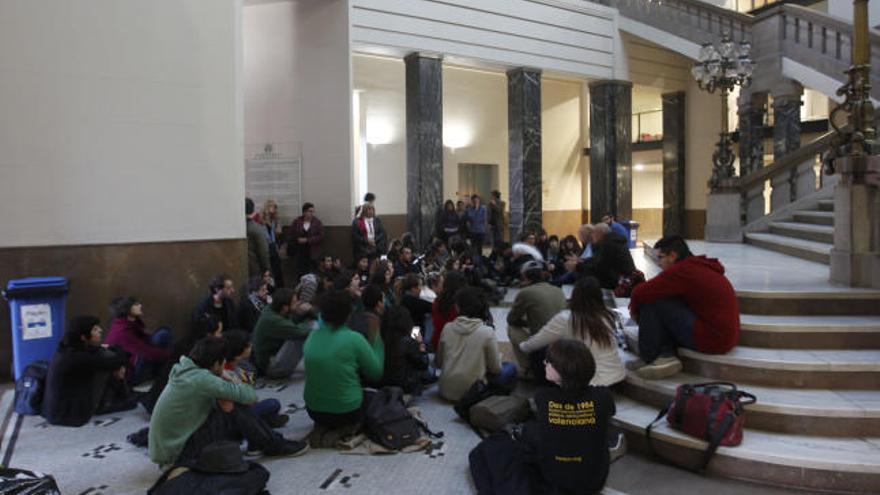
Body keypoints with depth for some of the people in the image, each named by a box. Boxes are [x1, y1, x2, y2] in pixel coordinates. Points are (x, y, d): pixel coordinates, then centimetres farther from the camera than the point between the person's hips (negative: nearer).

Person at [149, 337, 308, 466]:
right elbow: (249, 396, -23)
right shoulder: (201, 379, -25)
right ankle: (276, 446, 1)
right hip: (177, 453, -9)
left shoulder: (183, 370, 2)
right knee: (237, 413, -16)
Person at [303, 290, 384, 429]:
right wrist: (376, 340, 4)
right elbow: (376, 374, -7)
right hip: (346, 413, -5)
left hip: (314, 411, 5)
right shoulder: (354, 339, -18)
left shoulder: (311, 337, -2)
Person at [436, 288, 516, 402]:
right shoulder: (487, 332, -16)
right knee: (510, 368, 14)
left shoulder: (447, 328, -6)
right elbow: (495, 368, -7)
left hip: (446, 391, 4)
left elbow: (438, 363, 4)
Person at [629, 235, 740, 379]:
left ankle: (648, 359, 0)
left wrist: (634, 310, 4)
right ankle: (667, 355, -1)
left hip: (712, 339, -10)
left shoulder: (682, 270, -16)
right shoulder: (699, 266, 15)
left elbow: (641, 292, -16)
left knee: (652, 303, -11)